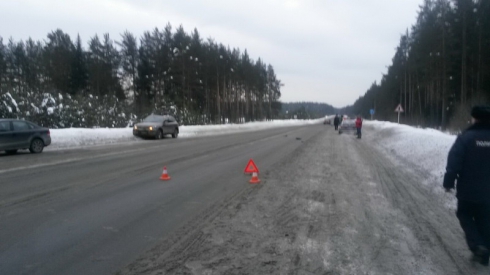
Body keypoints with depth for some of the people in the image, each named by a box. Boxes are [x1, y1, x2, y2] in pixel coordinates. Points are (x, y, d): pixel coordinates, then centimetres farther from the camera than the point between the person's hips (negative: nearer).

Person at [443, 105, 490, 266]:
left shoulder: (466, 137, -15)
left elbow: (454, 163, -18)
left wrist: (448, 183, -7)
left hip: (468, 189, -4)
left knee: (464, 214, 17)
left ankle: (477, 245, 0)